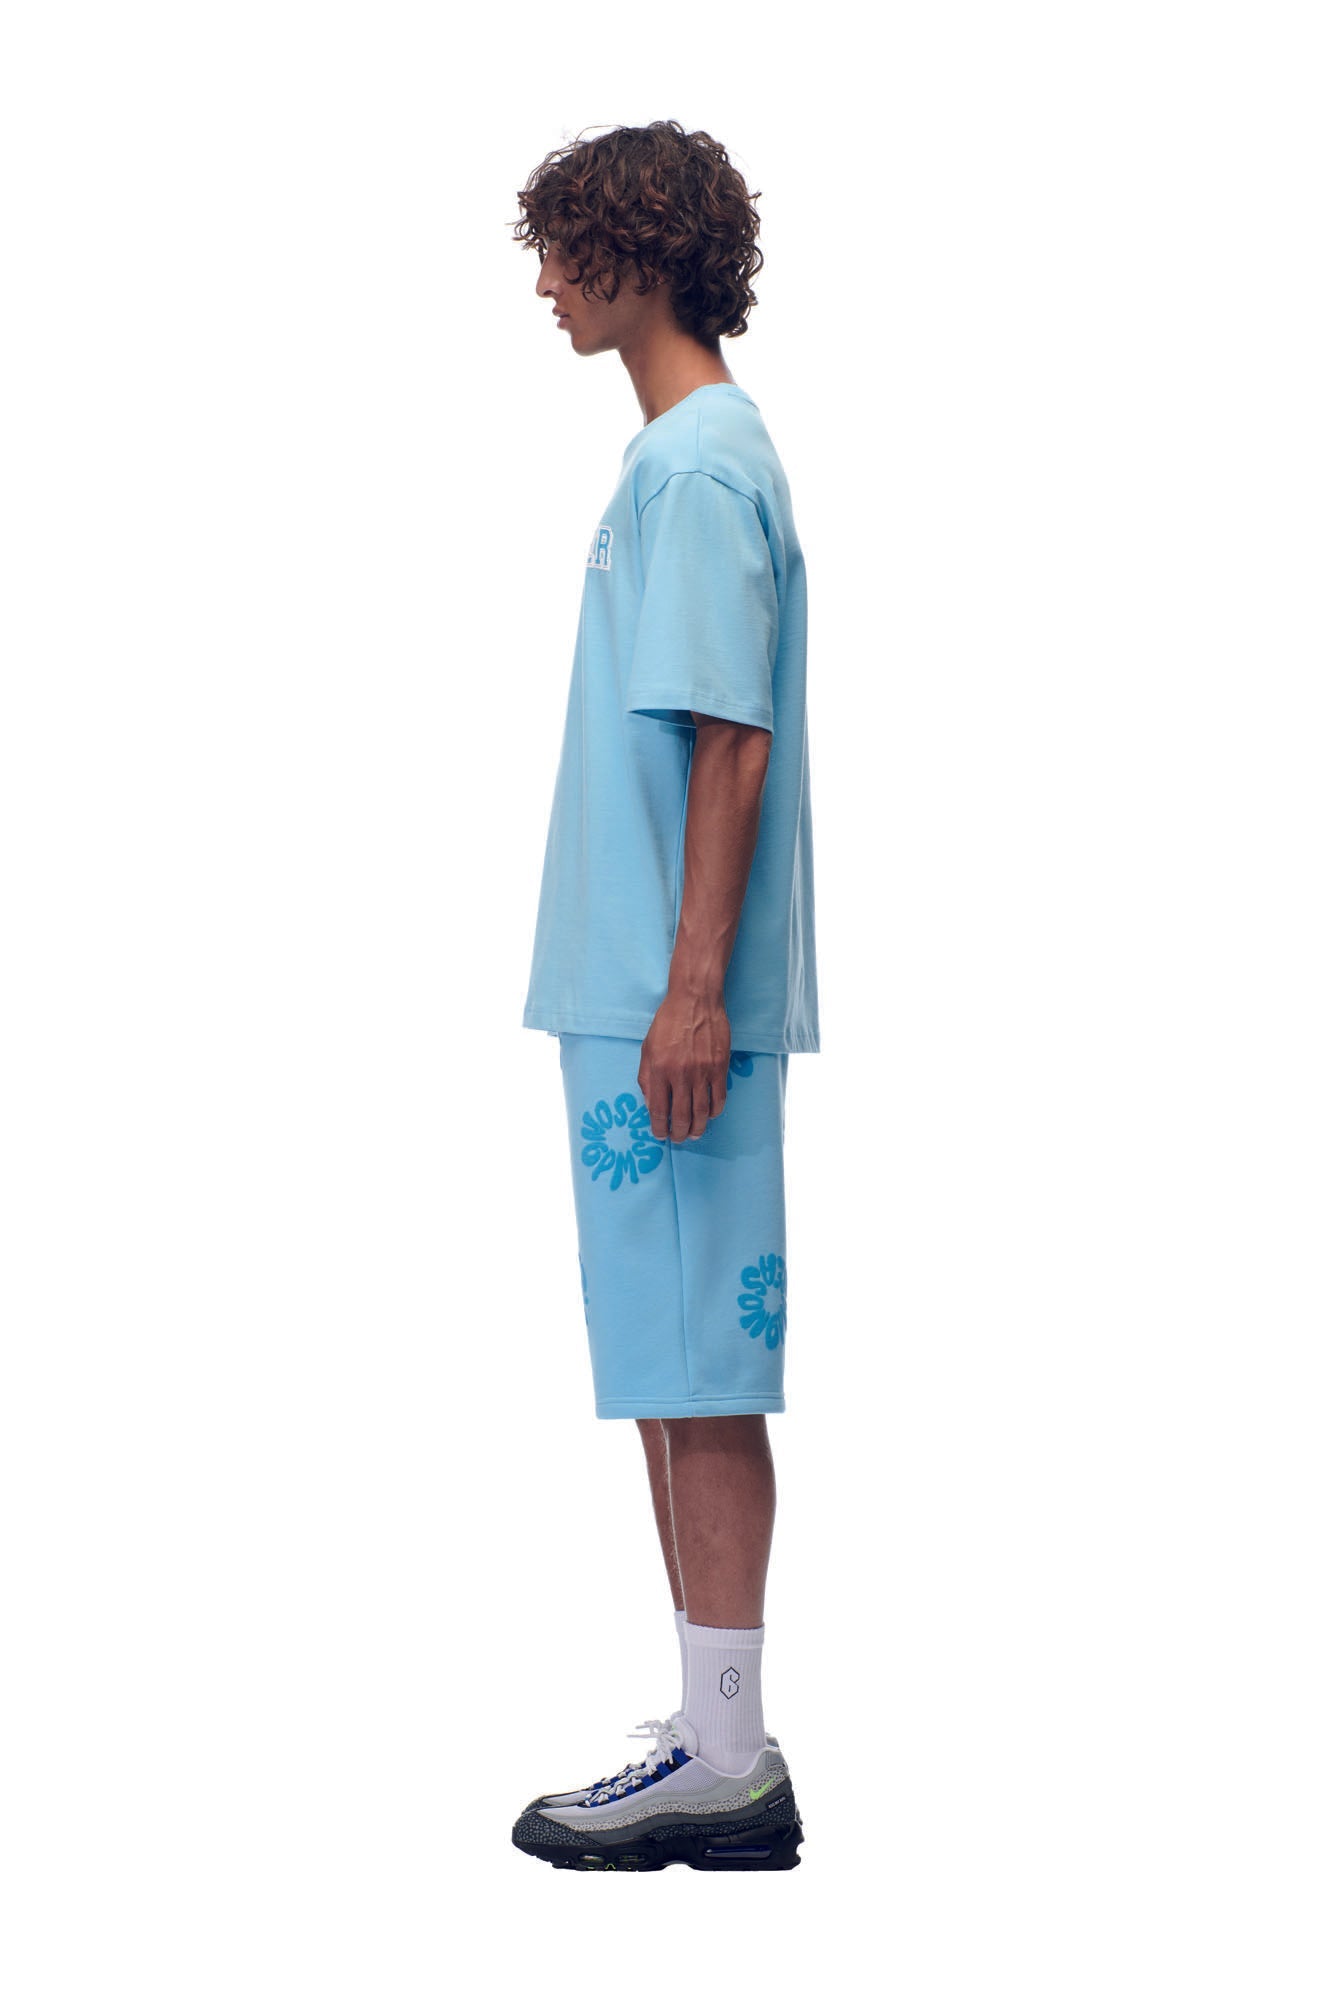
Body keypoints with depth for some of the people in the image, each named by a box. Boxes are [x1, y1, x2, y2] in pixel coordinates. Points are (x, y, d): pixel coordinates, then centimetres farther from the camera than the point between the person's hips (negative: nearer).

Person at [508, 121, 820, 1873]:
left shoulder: (702, 464, -12)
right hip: (630, 990, 10)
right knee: (671, 1368, 12)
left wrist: (693, 989, -21)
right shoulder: (683, 451, 17)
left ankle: (726, 1760, 3)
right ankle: (719, 1745, 20)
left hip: (673, 1002, -10)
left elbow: (730, 745, -18)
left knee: (694, 1369, -5)